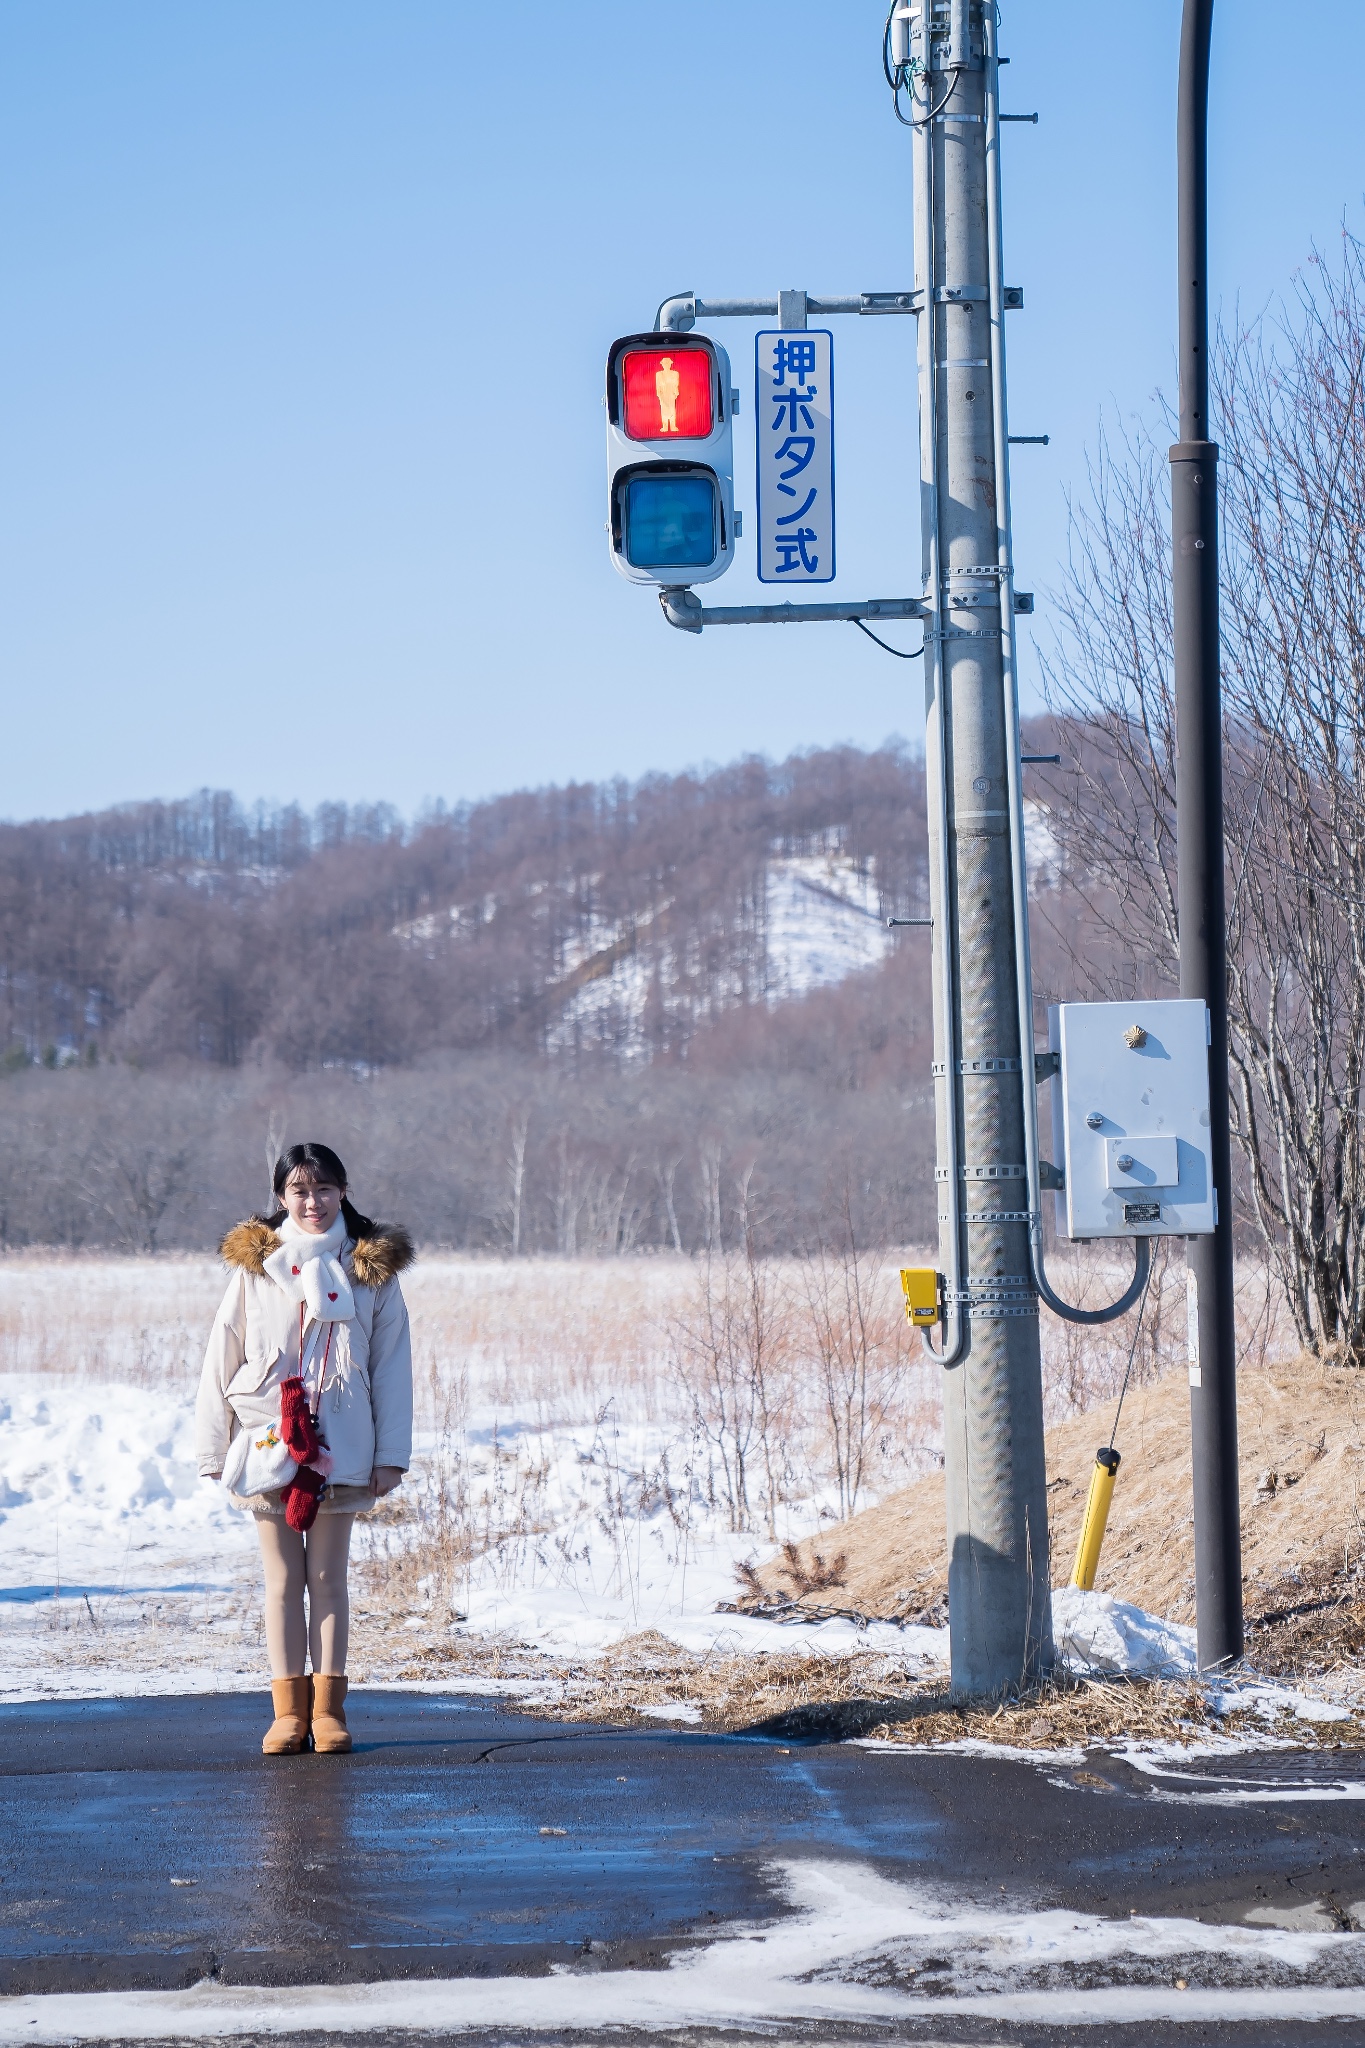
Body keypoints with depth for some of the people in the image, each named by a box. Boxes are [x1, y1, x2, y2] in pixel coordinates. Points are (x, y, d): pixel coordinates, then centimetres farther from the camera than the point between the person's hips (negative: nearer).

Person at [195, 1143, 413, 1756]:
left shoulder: (370, 1268, 5)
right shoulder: (255, 1265, 4)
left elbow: (391, 1365, 5)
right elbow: (221, 1359, 5)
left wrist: (391, 1454, -1)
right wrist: (214, 1451, 1)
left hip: (340, 1446, 0)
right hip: (268, 1442, 0)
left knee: (328, 1577, 2)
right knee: (283, 1578, 3)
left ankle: (328, 1707, 5)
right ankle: (289, 1710, 5)